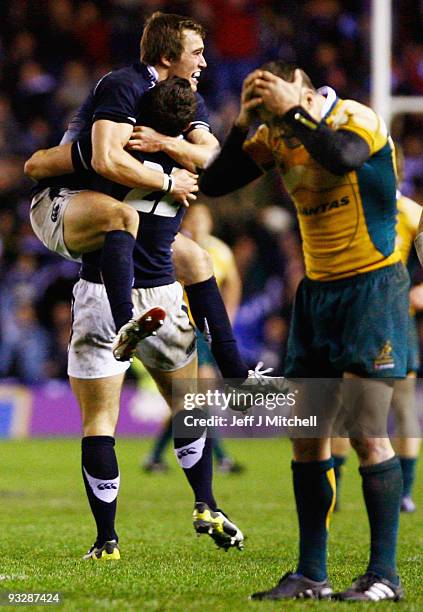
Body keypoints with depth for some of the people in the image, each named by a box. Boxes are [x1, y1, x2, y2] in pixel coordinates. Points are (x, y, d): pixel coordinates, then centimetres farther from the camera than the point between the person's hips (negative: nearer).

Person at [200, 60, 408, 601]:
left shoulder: (357, 119, -15)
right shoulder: (276, 136, 5)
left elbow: (342, 158, -37)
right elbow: (213, 184, 2)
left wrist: (293, 111, -28)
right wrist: (244, 123, -9)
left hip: (372, 287, -7)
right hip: (317, 289, 7)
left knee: (366, 434, -11)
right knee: (307, 435, 4)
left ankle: (384, 575, -6)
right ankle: (311, 574, 9)